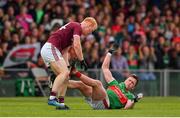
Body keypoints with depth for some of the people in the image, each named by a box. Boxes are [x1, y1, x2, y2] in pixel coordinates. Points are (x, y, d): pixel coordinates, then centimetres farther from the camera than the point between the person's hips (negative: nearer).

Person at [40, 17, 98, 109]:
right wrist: (82, 61, -10)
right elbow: (76, 45, -16)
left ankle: (61, 103, 9)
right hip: (50, 48, -10)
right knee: (64, 72, -20)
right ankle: (52, 98, -29)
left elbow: (64, 51, 24)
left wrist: (67, 66, 16)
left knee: (65, 76, 10)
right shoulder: (78, 27, -3)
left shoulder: (73, 27, 26)